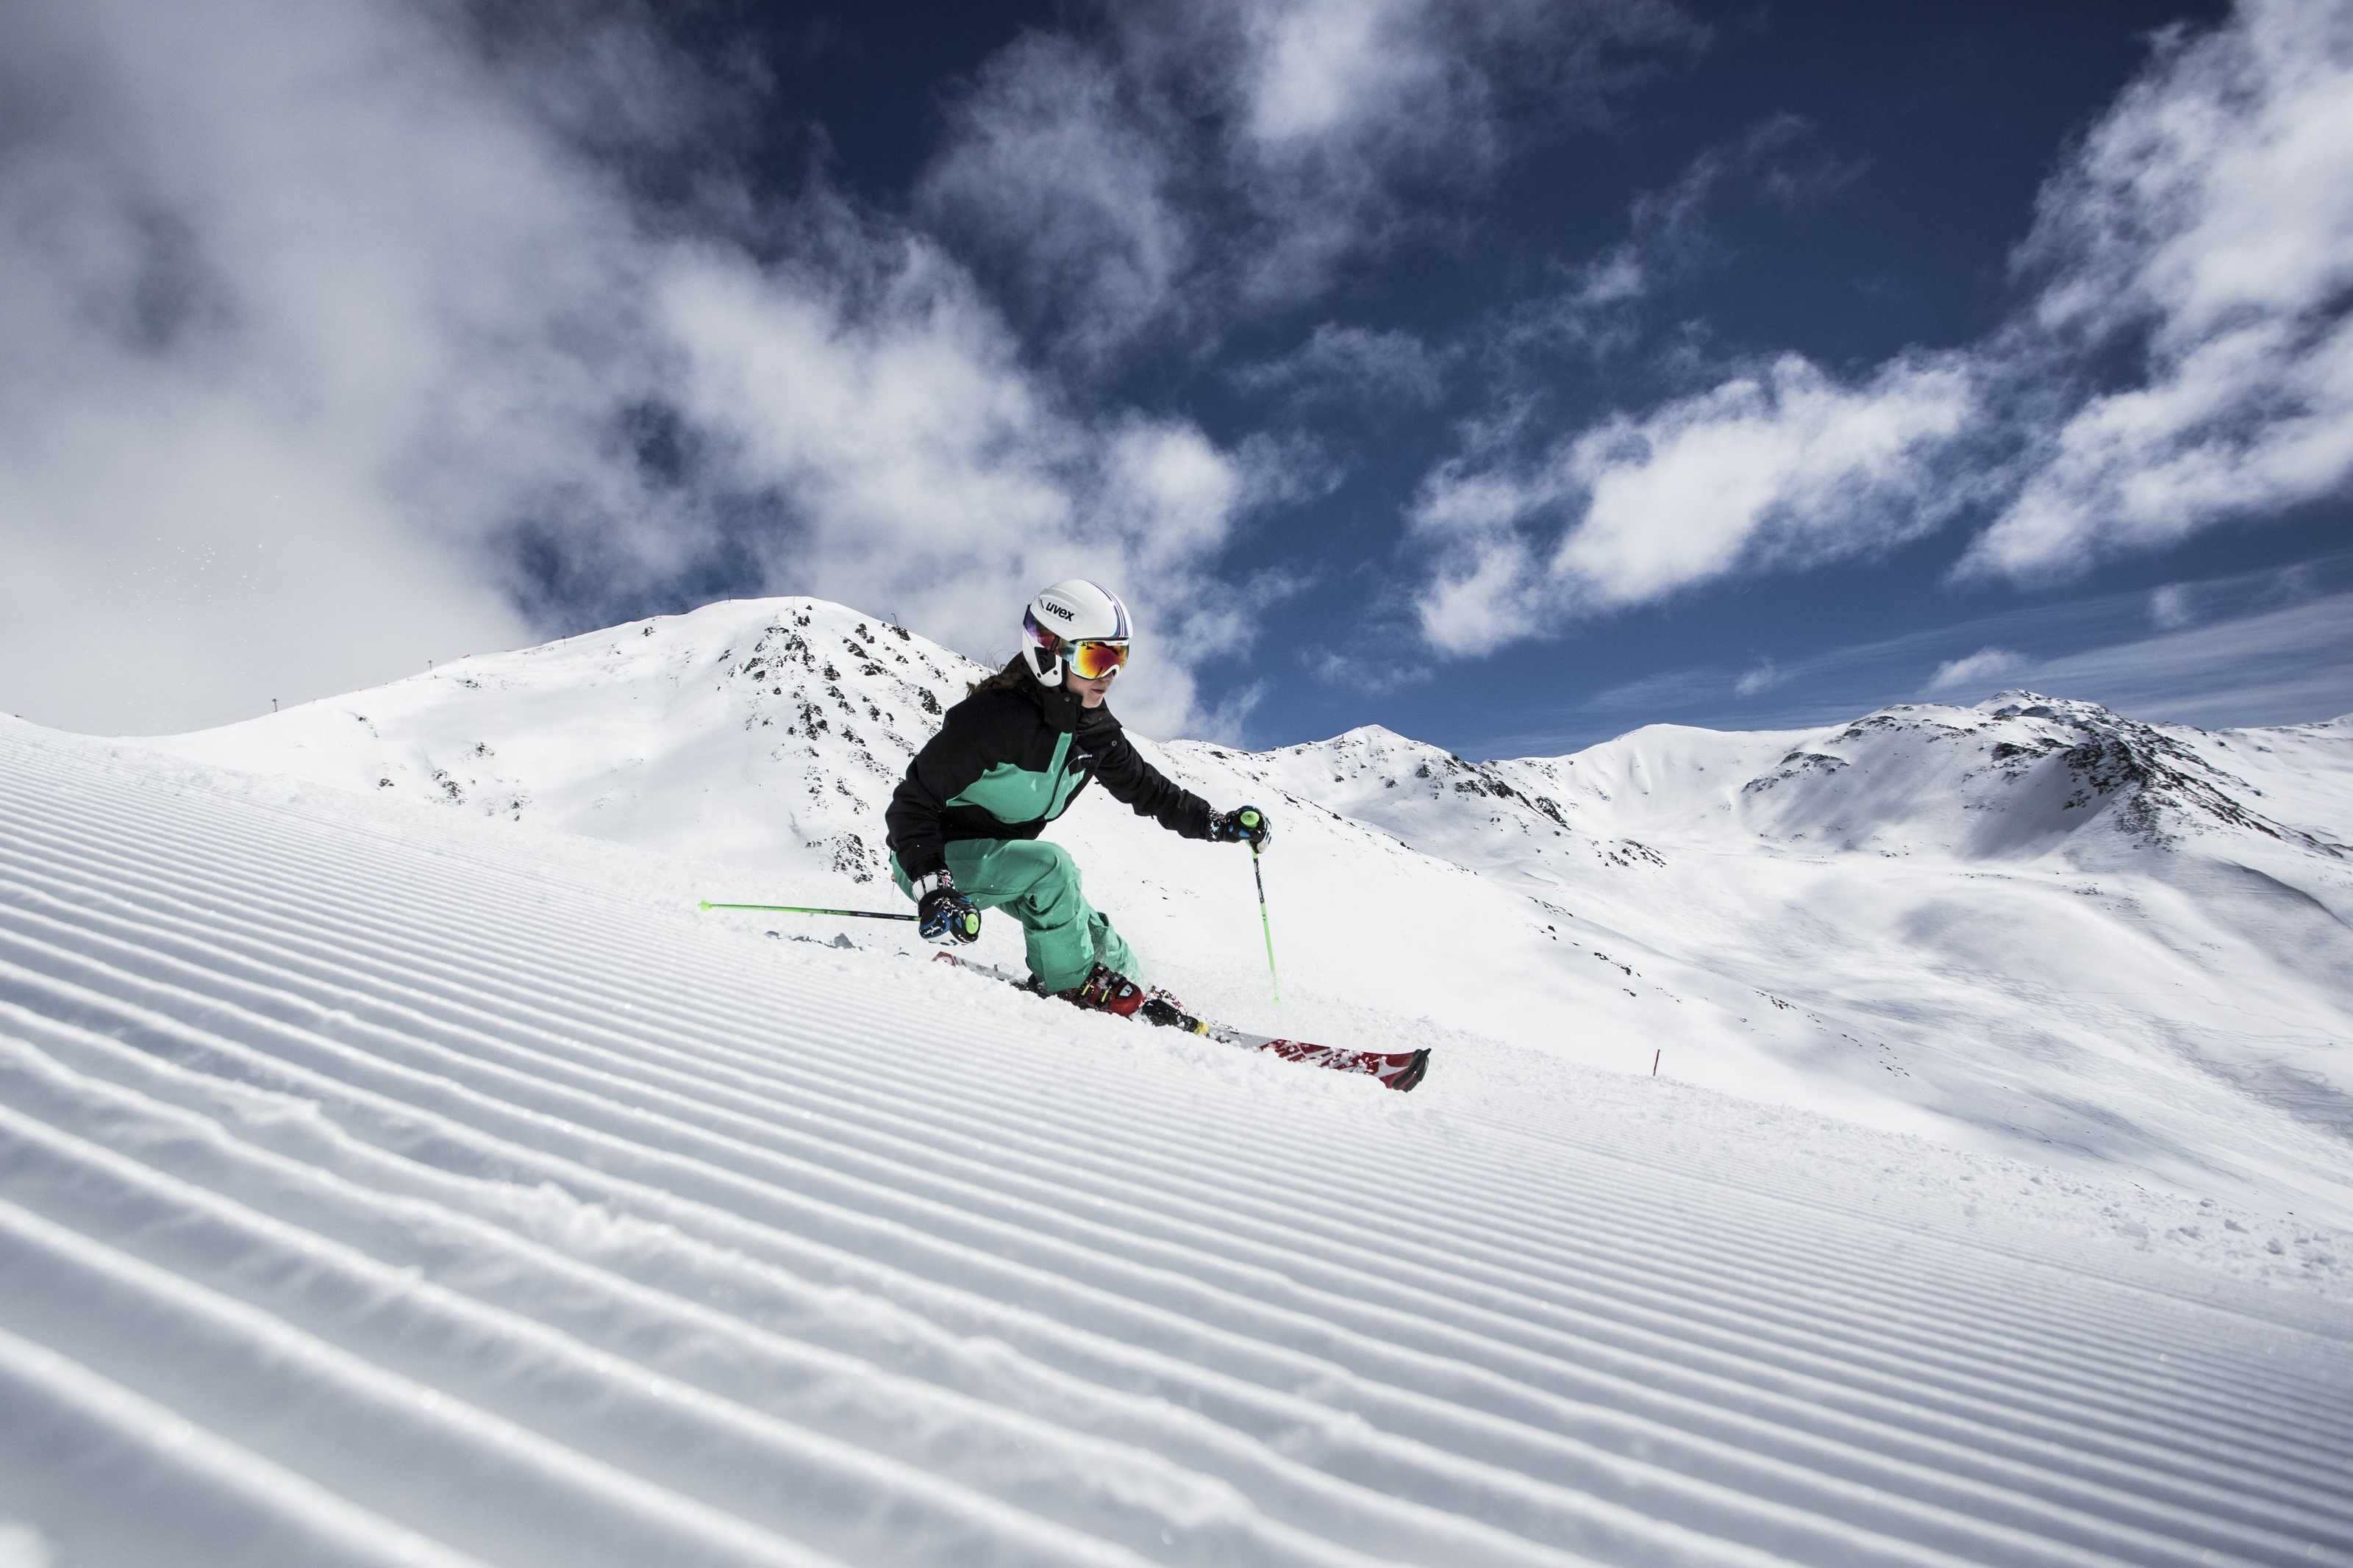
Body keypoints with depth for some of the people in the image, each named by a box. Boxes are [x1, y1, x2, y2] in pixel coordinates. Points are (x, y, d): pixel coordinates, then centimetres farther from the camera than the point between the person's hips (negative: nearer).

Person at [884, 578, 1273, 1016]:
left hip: (1001, 857, 8)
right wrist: (932, 886, -40)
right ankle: (1075, 986, -12)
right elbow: (913, 802, -28)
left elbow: (1143, 786, 8)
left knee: (1107, 950, 3)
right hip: (934, 858, -8)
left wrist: (1217, 822, -3)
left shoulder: (1095, 726, -6)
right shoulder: (994, 717, -30)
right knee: (1052, 867, -30)